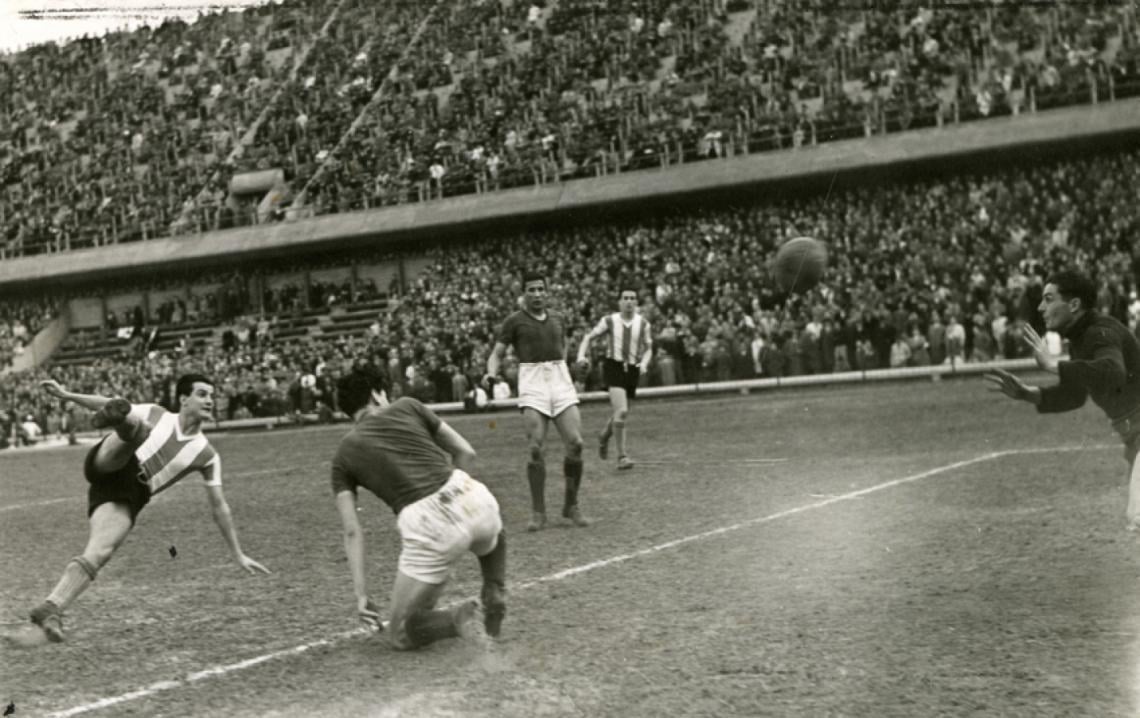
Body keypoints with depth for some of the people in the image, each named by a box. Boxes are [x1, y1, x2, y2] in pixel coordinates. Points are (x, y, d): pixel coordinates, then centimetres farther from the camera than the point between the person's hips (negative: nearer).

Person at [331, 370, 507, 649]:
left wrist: (361, 593, 10)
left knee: (400, 633, 15)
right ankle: (494, 595, 18)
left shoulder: (344, 454, 17)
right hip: (472, 498, 2)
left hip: (427, 525, -2)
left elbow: (352, 531, 9)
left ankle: (454, 620, -9)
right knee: (493, 537, 42)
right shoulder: (407, 407, 18)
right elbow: (466, 453, 18)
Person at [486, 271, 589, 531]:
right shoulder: (515, 321, 2)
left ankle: (571, 506, 8)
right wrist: (491, 373, -18)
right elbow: (497, 353, 1)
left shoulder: (558, 319, 14)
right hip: (532, 383, -3)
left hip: (561, 381, 4)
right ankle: (538, 512, -1)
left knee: (575, 444, -8)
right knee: (536, 449, -12)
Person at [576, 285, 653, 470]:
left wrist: (644, 363, -9)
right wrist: (581, 355, -8)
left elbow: (648, 349, 11)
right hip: (613, 366, -3)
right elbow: (589, 337, 8)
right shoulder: (609, 321, 0)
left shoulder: (643, 324, 4)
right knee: (622, 411, -20)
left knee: (619, 413, 13)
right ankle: (622, 456, -13)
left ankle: (605, 435, 47)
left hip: (632, 370, 3)